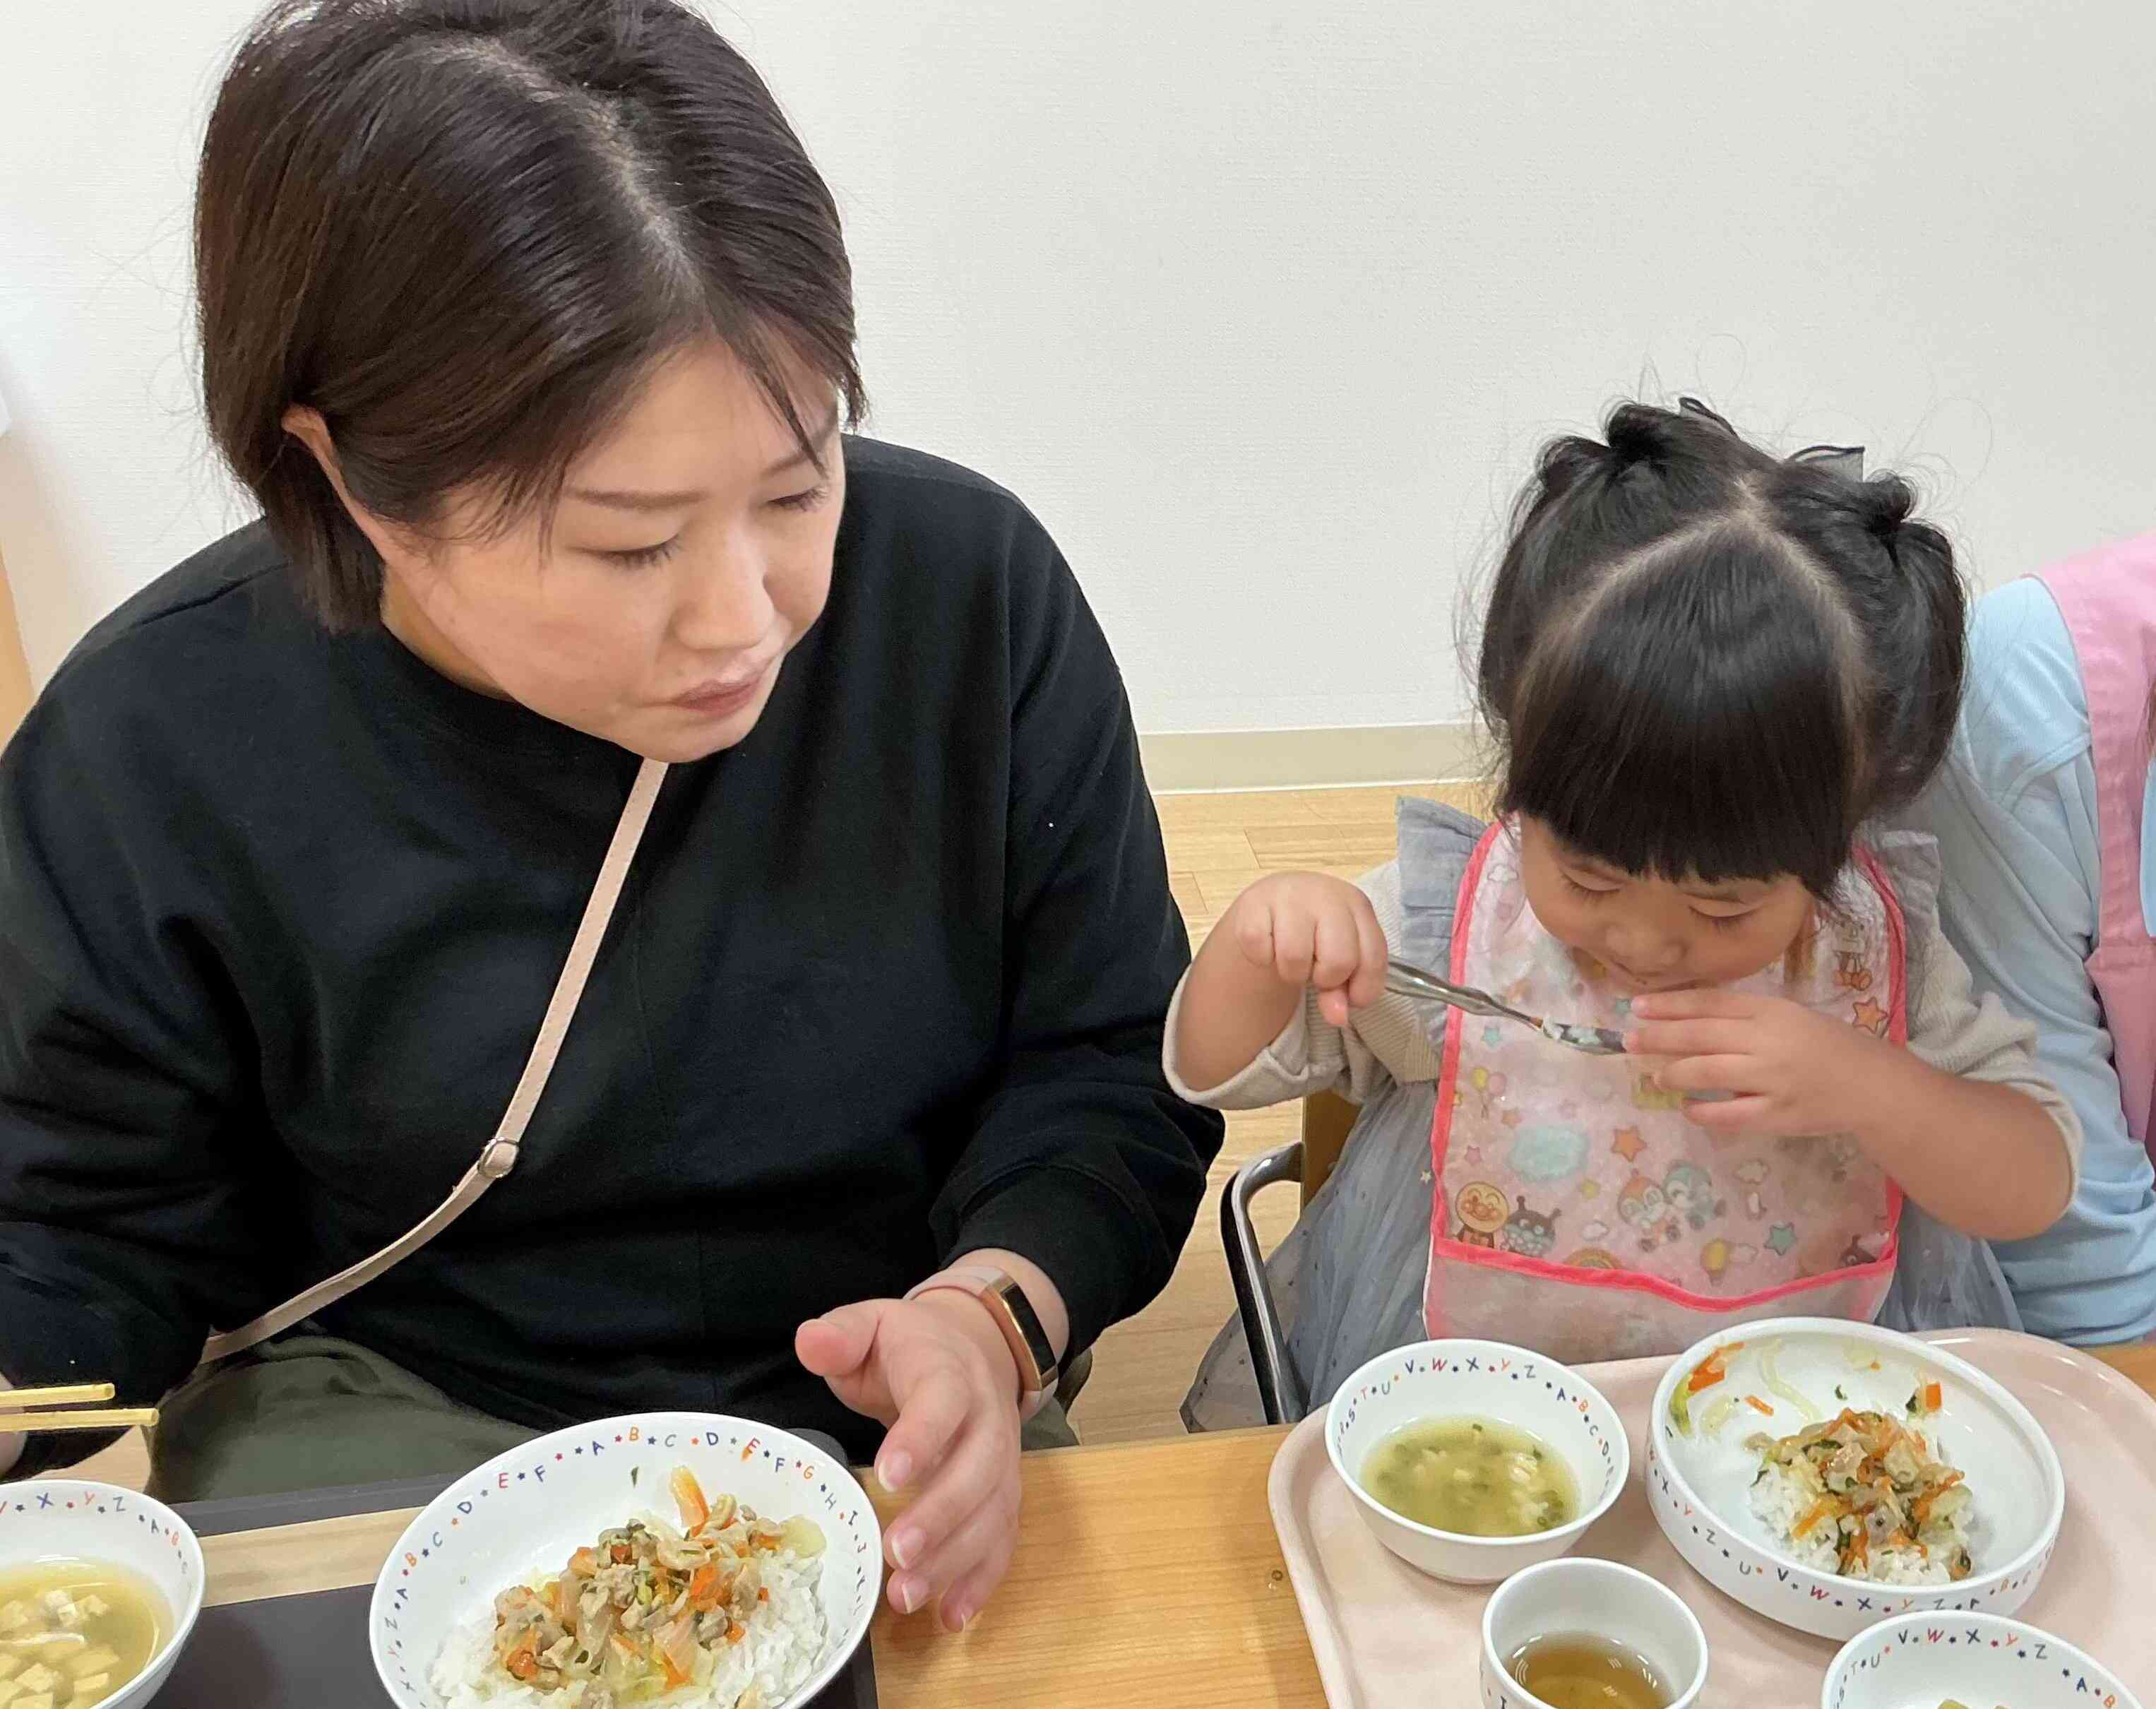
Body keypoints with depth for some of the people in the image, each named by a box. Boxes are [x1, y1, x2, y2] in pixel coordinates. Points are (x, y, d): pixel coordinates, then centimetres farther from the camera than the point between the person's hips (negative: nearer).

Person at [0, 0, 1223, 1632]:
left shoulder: (971, 584, -15)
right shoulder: (143, 759, -15)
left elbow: (1110, 1058, -6)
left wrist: (987, 1313, -24)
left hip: (871, 1421, 1)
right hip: (389, 1409, 1)